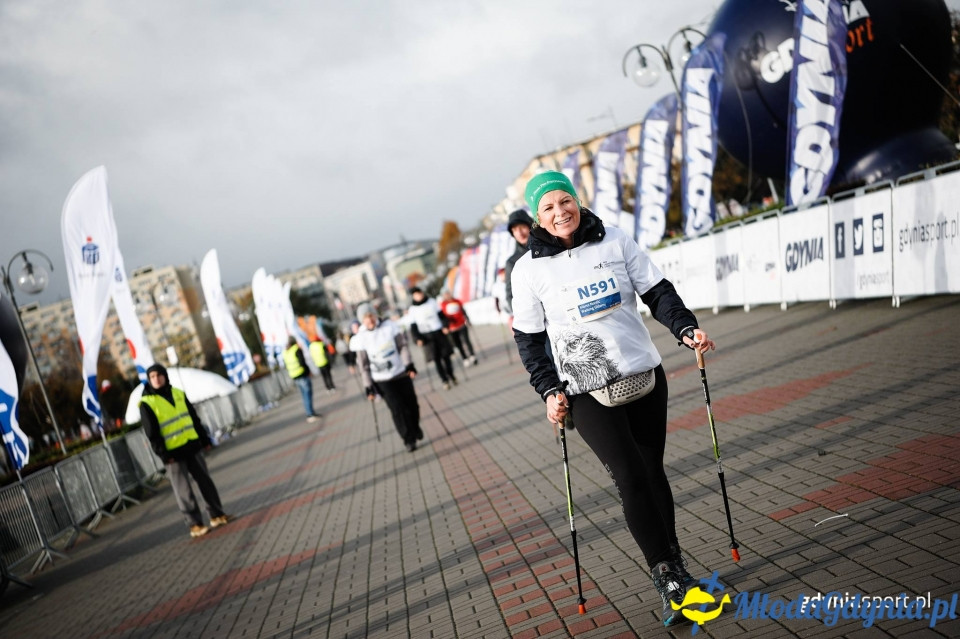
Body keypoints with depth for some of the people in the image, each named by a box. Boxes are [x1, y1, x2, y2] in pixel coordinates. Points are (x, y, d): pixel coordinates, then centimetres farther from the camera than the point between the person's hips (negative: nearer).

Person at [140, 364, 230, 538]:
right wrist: (163, 454, -15)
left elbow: (194, 418, 15)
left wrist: (204, 439, 14)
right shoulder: (147, 403, -6)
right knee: (183, 491, -1)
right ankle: (195, 525, 4)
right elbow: (152, 433, -10)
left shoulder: (178, 393, 10)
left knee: (205, 481, 10)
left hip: (191, 447, 5)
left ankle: (216, 515, 21)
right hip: (173, 453, -5)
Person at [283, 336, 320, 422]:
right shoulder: (297, 350, -11)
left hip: (294, 377, 7)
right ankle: (311, 415, -7)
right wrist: (308, 370, -2)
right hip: (303, 375, -7)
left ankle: (310, 413, 18)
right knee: (308, 394, -4)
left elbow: (286, 365, 11)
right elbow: (302, 362, -17)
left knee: (305, 396, 13)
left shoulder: (285, 353, 9)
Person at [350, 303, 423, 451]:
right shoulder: (361, 338, -9)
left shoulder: (390, 326, -6)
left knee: (411, 404, 9)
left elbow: (402, 346, 0)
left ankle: (415, 428, 37)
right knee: (397, 409, -8)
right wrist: (368, 387, -4)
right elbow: (363, 365, -4)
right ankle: (409, 439, 5)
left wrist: (409, 365, -7)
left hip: (401, 373, 2)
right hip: (382, 380, -2)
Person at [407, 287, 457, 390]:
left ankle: (451, 375, 20)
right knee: (436, 359, -1)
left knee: (445, 355, 2)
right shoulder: (412, 309, 3)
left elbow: (441, 315, 10)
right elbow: (413, 326, 4)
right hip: (426, 336, -1)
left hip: (439, 332, 1)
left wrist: (445, 326, -4)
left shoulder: (432, 302, 6)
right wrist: (418, 338, -7)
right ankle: (444, 380, 8)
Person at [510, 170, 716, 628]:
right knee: (630, 478, -10)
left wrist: (686, 328, -10)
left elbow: (658, 292, 6)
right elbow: (529, 339, 2)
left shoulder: (615, 242, 3)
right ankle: (668, 578, 1)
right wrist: (550, 391, -7)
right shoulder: (529, 269, -2)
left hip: (645, 376, 3)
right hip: (587, 392, -2)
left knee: (653, 473, 11)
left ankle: (674, 567, 27)